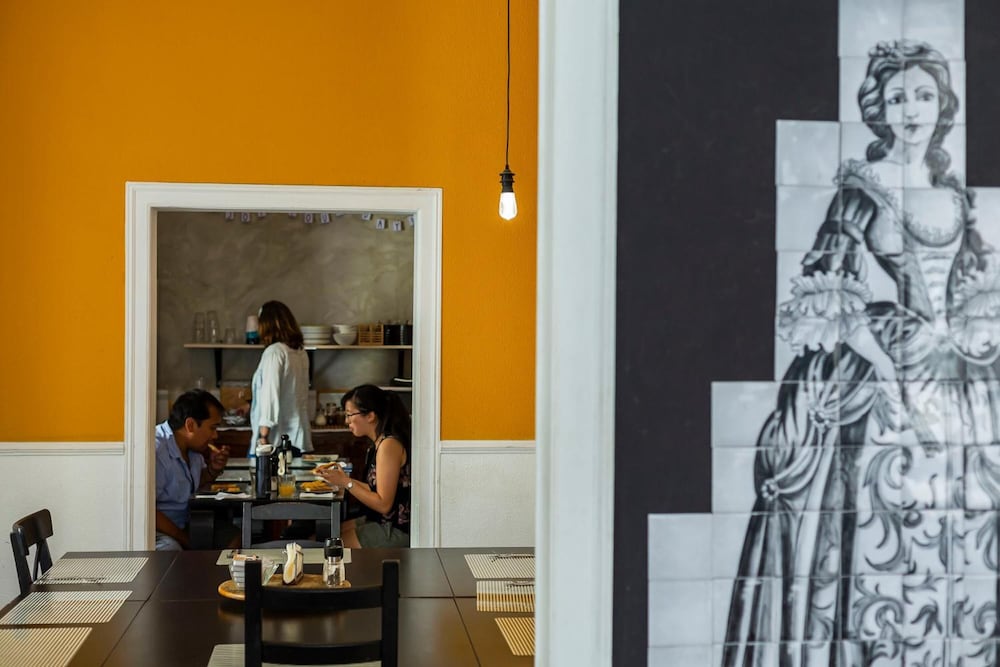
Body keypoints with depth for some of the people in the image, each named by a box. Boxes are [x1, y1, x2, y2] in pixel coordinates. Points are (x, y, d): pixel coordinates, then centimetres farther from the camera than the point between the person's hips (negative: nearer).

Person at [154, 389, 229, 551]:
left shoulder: (192, 446, 7)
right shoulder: (156, 451, -24)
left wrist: (213, 469, 4)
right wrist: (187, 542, -19)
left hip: (182, 525, 9)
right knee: (170, 549, -38)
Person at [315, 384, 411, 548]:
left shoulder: (389, 445, -19)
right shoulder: (379, 442, 11)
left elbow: (383, 504, -20)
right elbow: (377, 490, 10)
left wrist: (346, 482, -16)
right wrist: (341, 478, 8)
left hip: (396, 530, -10)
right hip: (382, 523, 10)